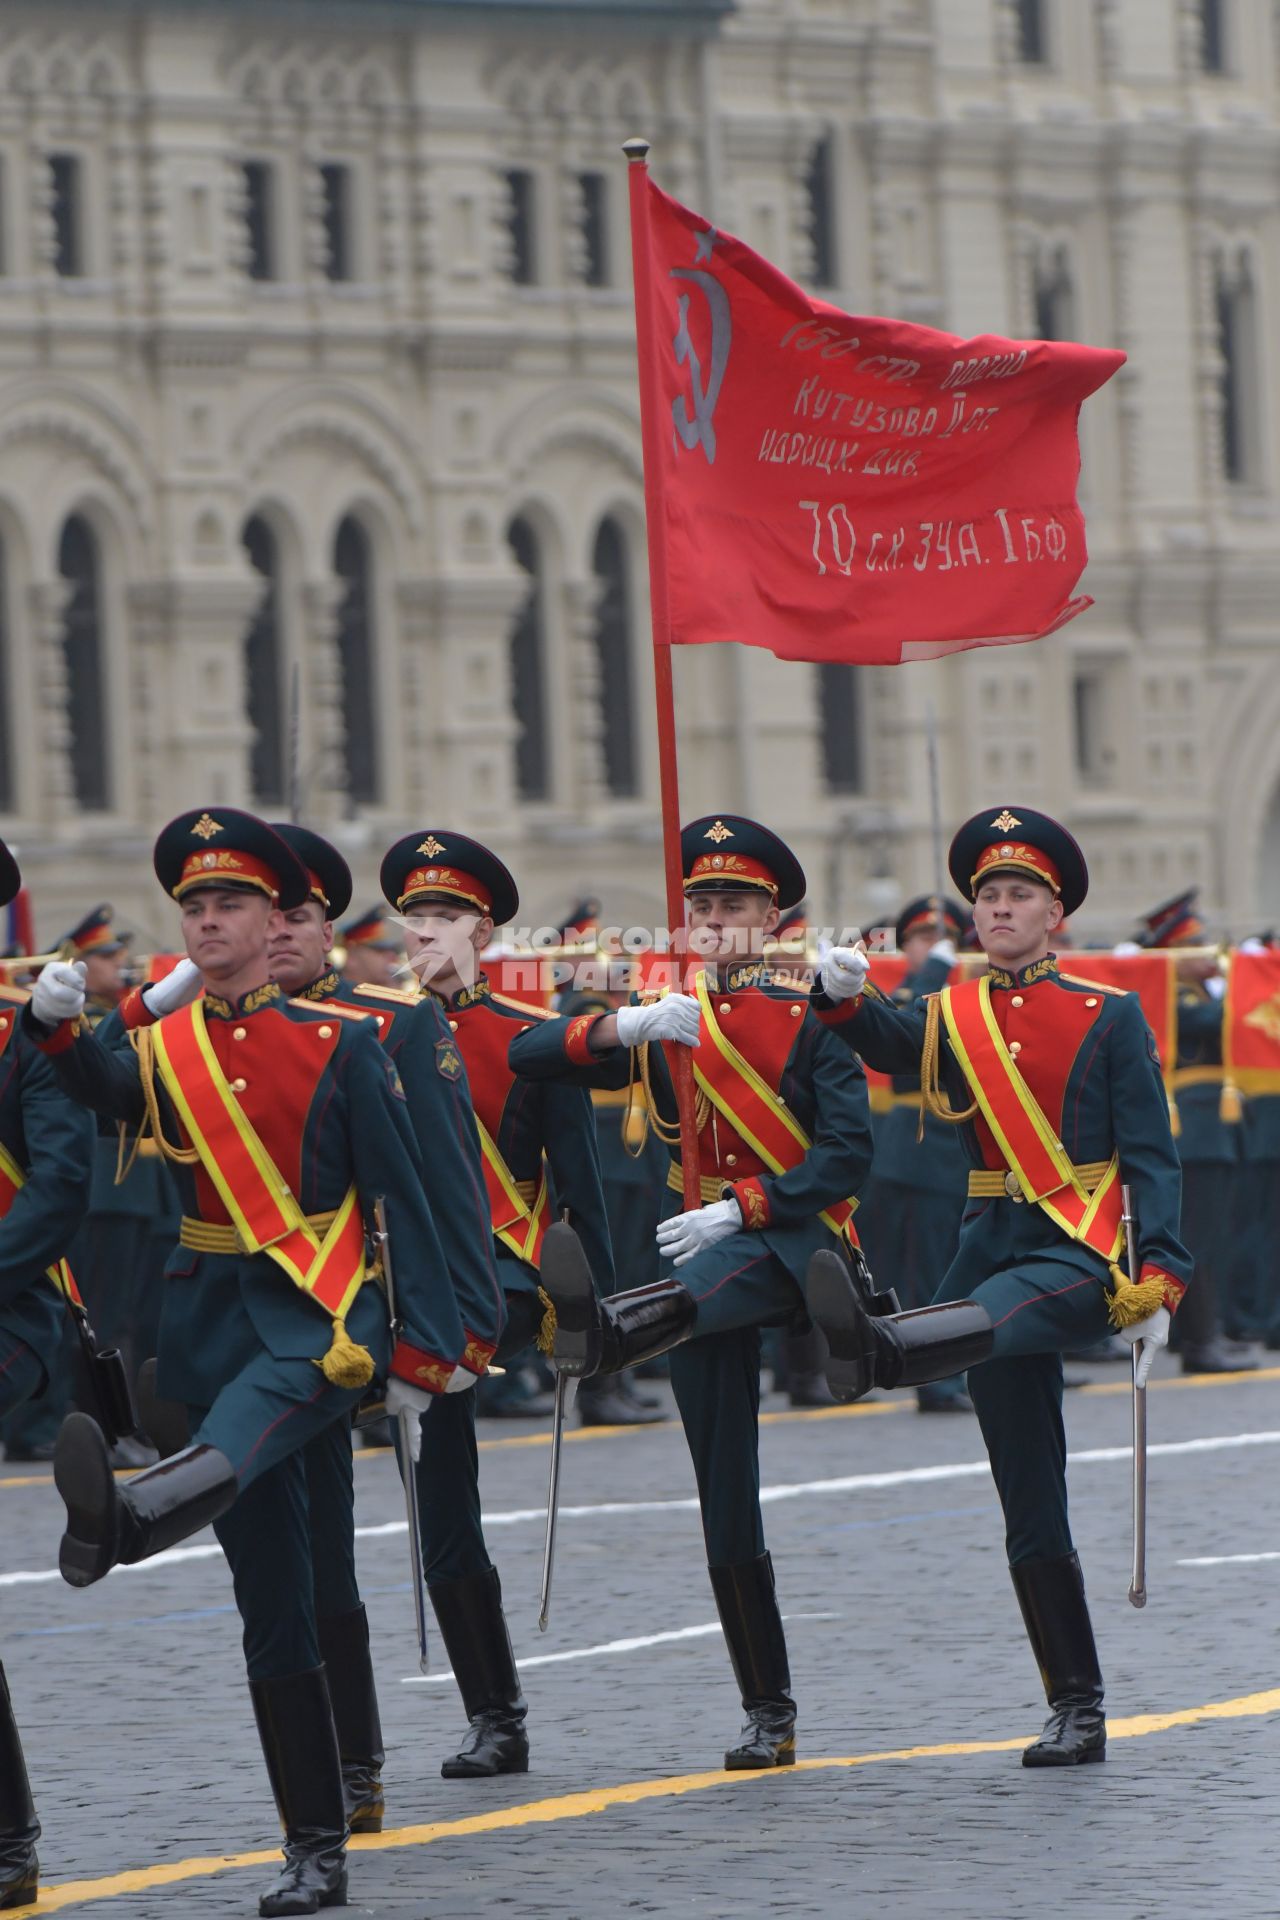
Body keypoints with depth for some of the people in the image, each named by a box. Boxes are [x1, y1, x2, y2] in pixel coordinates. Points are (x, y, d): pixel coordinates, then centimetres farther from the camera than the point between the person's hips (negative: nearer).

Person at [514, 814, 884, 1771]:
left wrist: (738, 1210, -20)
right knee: (726, 1496, 1)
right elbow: (525, 1057, 0)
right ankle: (768, 1713, 6)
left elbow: (849, 1154, -9)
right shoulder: (660, 1021, 12)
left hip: (794, 1240, -5)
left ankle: (608, 1330, -75)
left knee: (714, 1279, -41)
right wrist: (623, 1025, -19)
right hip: (702, 1253, 5)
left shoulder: (810, 1018, 0)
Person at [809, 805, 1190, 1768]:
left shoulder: (1110, 1015, 4)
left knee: (996, 1312, -39)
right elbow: (889, 1041, -8)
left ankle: (877, 1345, -71)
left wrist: (1160, 1281, -11)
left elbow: (1152, 1156, -1)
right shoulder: (953, 1018, 14)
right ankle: (1077, 1711, 6)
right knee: (1032, 1509, 2)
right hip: (993, 1249, 5)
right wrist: (846, 997, -30)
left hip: (1085, 1252, -5)